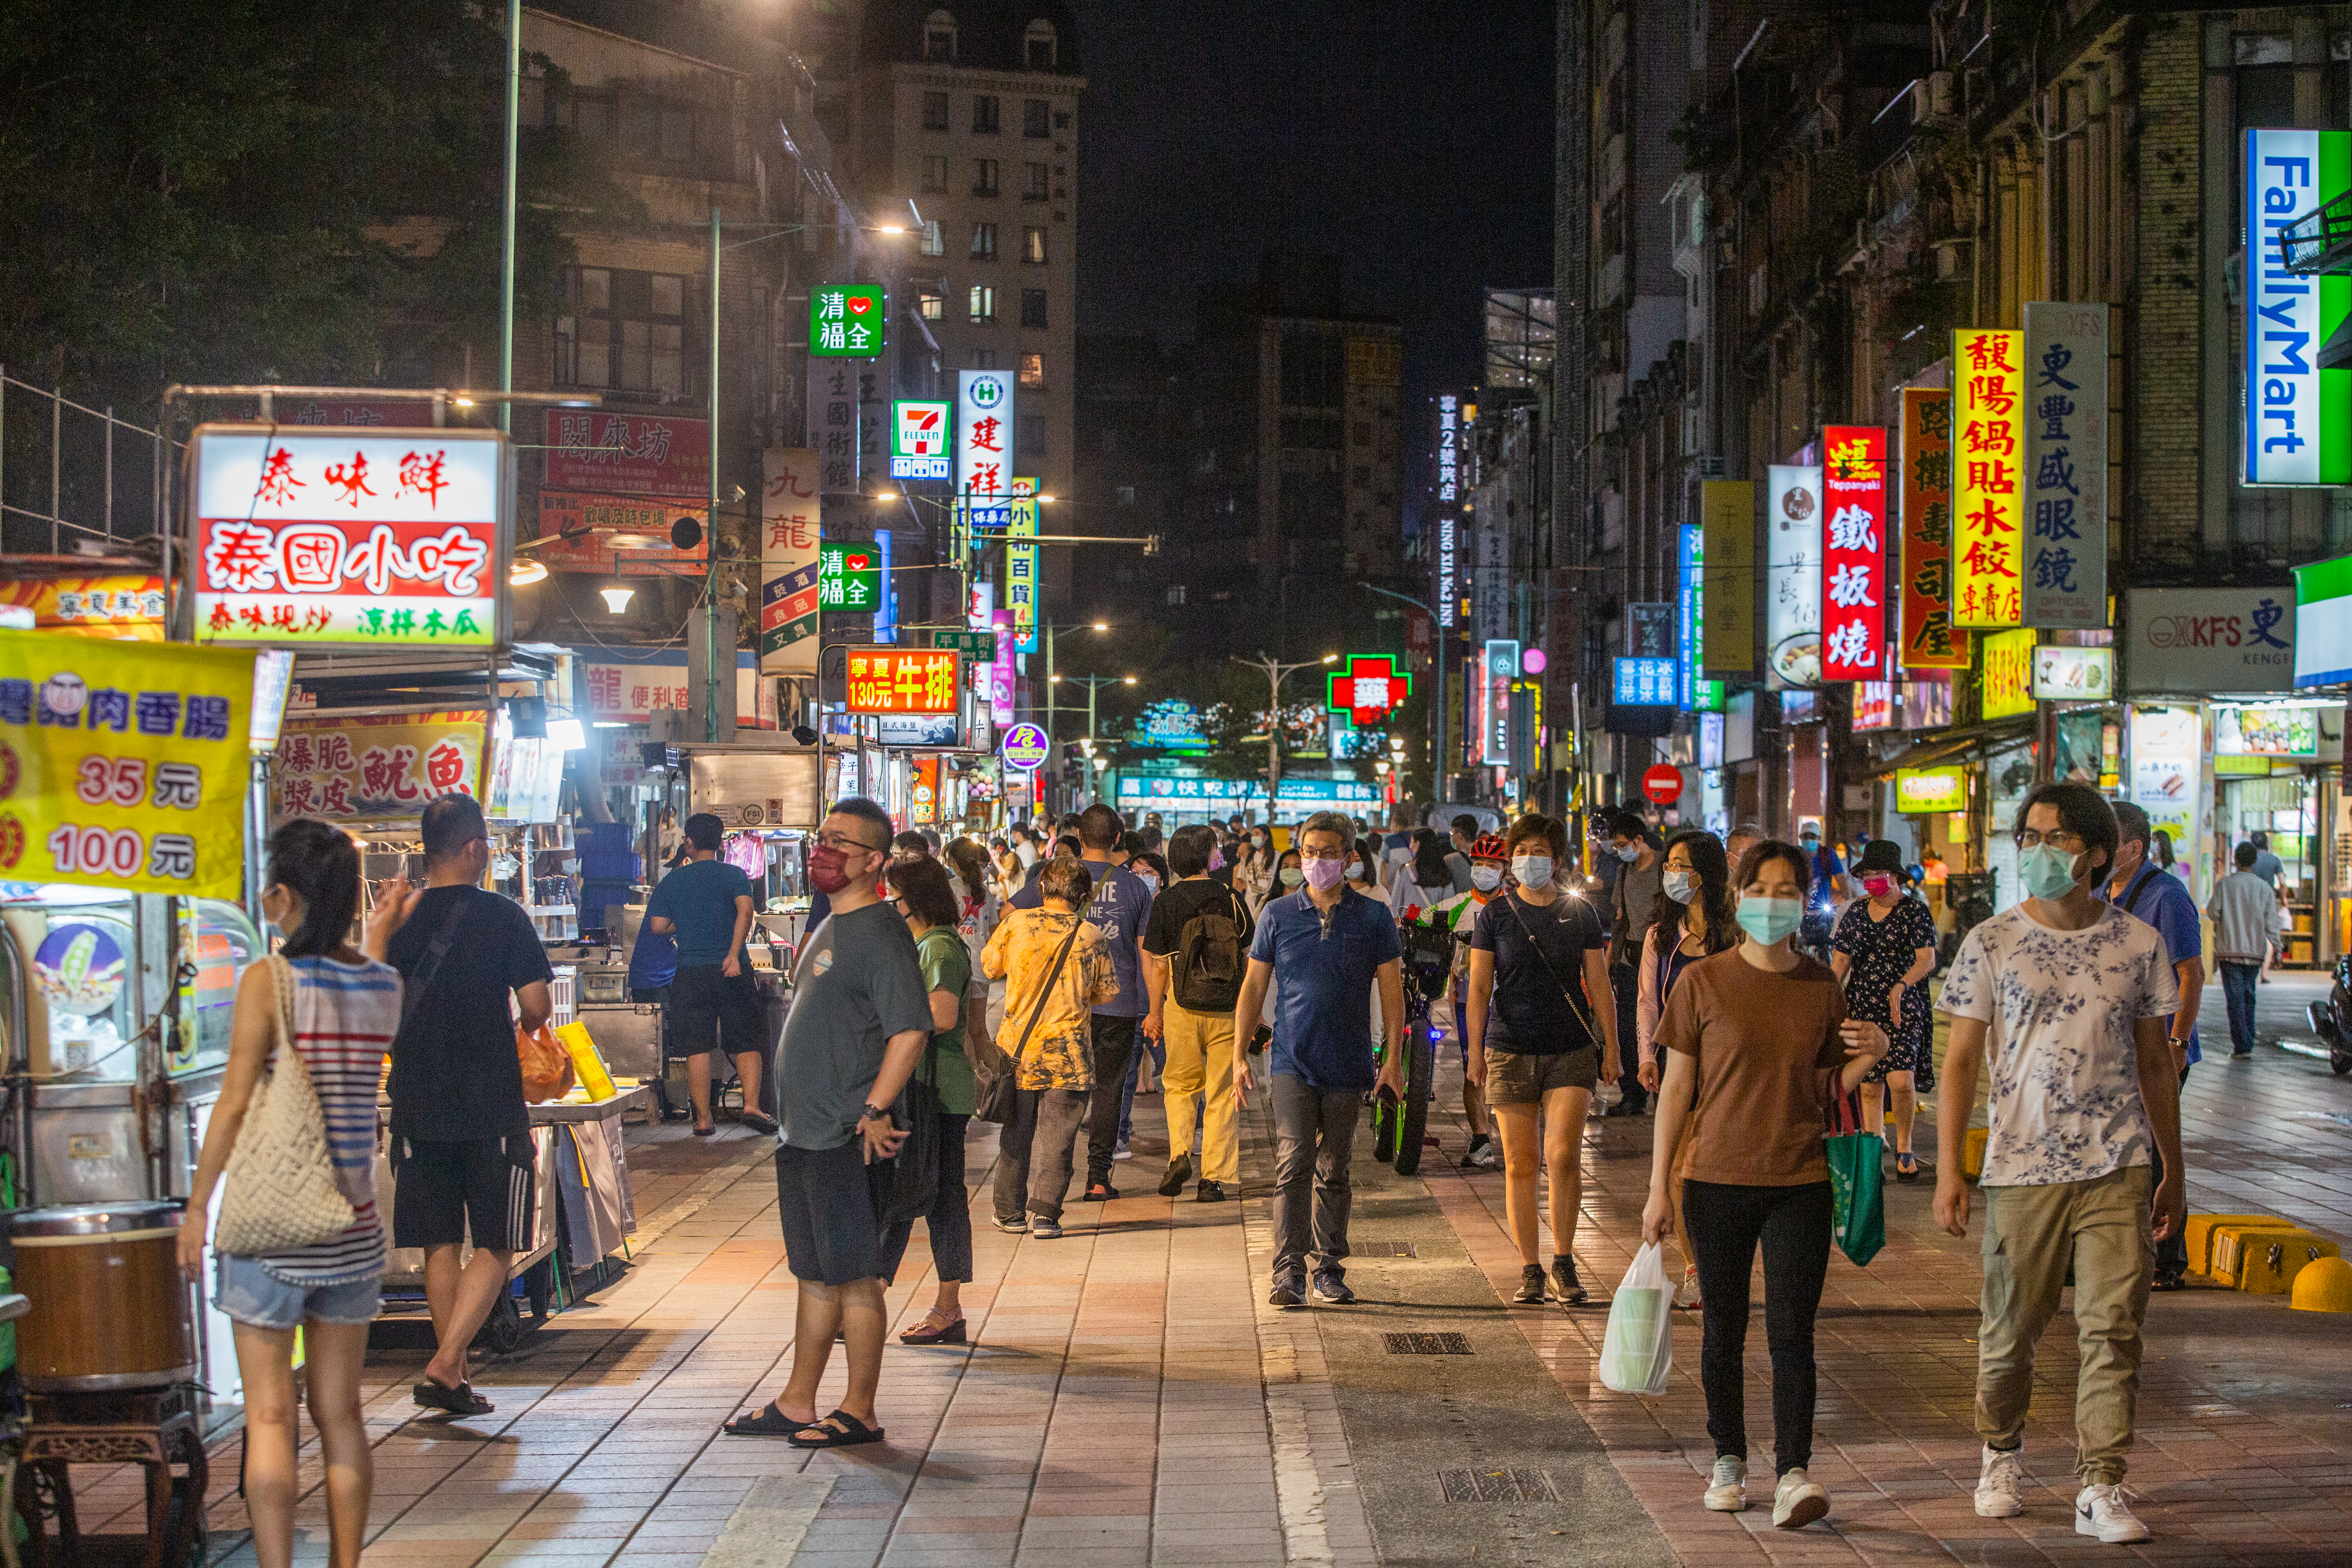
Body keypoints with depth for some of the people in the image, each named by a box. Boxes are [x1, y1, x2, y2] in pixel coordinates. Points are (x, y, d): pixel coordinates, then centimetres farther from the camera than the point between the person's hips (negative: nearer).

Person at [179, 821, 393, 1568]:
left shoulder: (268, 981, -12)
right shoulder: (386, 986, 0)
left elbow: (234, 1104, -13)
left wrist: (197, 1205, -4)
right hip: (353, 1226, 4)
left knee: (269, 1417, 3)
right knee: (340, 1413, 13)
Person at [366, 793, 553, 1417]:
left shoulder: (399, 918, 1)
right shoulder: (502, 915, -8)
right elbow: (537, 1007, -10)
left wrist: (380, 926, 11)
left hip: (419, 1107, 4)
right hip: (491, 1107, -4)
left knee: (440, 1245, 13)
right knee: (496, 1246, 5)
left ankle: (454, 1380, 18)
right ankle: (445, 1364, -10)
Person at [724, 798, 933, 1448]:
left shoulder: (880, 934, -14)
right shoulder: (828, 930, 17)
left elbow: (910, 1028, -23)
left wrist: (874, 1111, -22)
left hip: (848, 1139, -10)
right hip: (802, 1132, 10)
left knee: (853, 1275, -2)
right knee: (815, 1273, 15)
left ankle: (858, 1412, 4)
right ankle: (796, 1405, 22)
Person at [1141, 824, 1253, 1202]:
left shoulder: (1166, 902, -4)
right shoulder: (1230, 898, 0)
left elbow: (1159, 965, -3)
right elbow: (1251, 953, 6)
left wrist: (1155, 1011, 10)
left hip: (1183, 1007, 0)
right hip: (1228, 1009, 1)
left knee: (1181, 1085, 17)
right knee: (1222, 1095, 6)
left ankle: (1180, 1153, -4)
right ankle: (1214, 1178, 3)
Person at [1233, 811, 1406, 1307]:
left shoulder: (1373, 917, 3)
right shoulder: (1278, 914, 4)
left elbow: (1392, 991, 6)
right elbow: (1253, 987, 8)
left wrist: (1393, 1059, -1)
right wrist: (1239, 1055, 3)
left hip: (1349, 1065, 1)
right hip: (1292, 1062, -1)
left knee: (1334, 1171, 10)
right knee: (1293, 1164, -13)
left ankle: (1330, 1269, 20)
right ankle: (1289, 1271, -15)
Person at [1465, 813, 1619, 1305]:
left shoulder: (1580, 913, 6)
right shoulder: (1494, 914, 4)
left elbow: (1599, 986, 8)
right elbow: (1479, 988, 4)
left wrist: (1611, 1047, 4)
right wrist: (1475, 1051, -2)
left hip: (1571, 1051, 0)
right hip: (1511, 1051, 0)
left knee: (1563, 1155, -12)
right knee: (1519, 1164, 2)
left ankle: (1563, 1261, 3)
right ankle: (1529, 1269, 11)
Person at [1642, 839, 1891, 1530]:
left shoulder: (1822, 987, 4)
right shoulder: (1704, 983, -3)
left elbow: (1828, 1087, 13)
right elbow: (1676, 1087, 0)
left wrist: (1869, 1054, -8)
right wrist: (1659, 1186, -2)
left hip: (1800, 1184, 0)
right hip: (1718, 1181, 0)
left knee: (1792, 1332, -6)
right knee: (1723, 1331, 9)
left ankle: (1794, 1472, -7)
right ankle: (1729, 1459, 24)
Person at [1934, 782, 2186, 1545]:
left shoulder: (2137, 944, 5)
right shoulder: (1990, 944, 1)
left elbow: (2156, 1063, 13)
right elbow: (1960, 1061, 2)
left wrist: (2172, 1173, 13)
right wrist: (1948, 1169, -5)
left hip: (2118, 1169, 1)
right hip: (2021, 1167, -1)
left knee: (2113, 1329, -4)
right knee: (2010, 1330, 7)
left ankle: (2101, 1488, 2)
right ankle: (2001, 1453, 31)